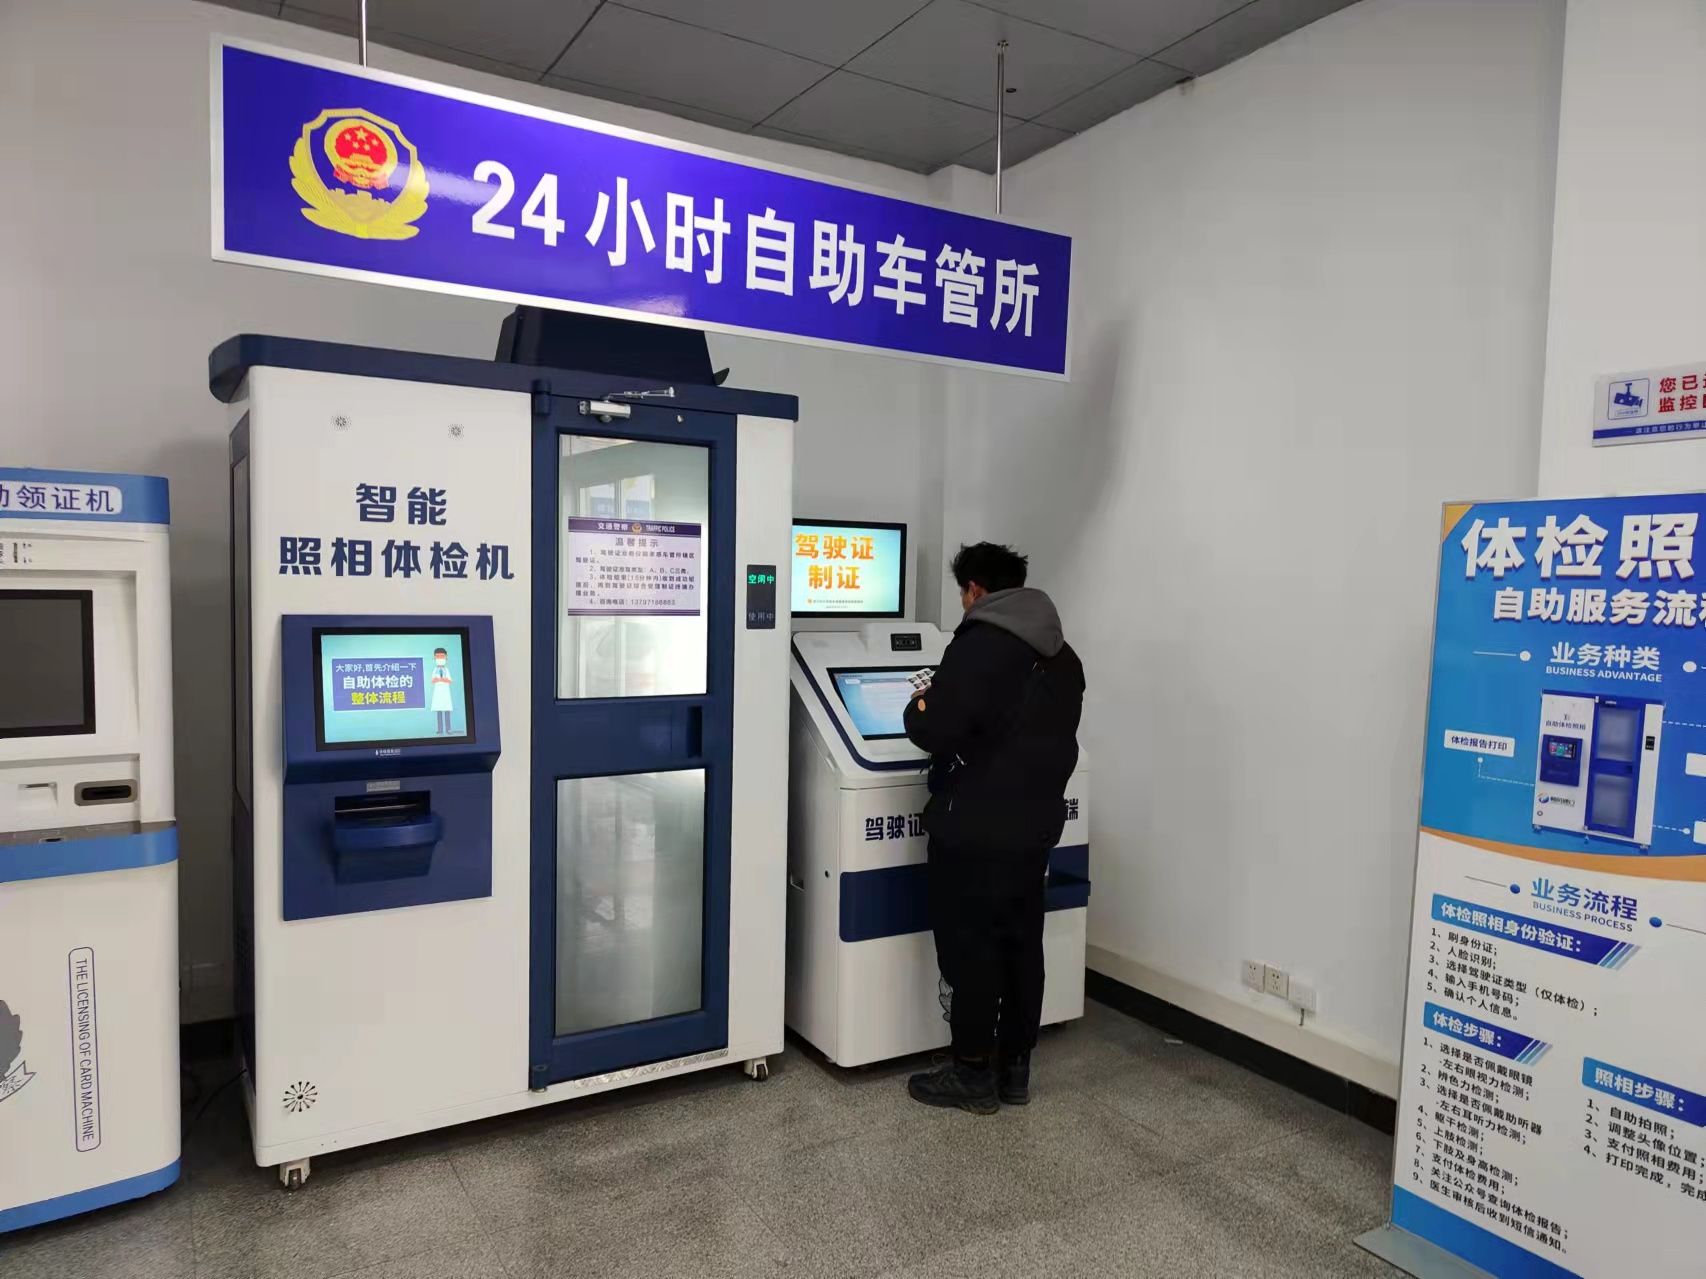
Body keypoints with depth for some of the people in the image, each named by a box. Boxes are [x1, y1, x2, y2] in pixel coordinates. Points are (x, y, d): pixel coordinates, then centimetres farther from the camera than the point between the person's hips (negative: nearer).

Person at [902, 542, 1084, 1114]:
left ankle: (973, 1075, 15)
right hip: (1035, 825, 8)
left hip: (975, 829, -8)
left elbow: (937, 731, -23)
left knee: (970, 949, 4)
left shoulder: (980, 643, -17)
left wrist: (919, 707, -3)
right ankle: (1015, 1069, 25)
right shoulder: (1062, 655, 11)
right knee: (1022, 944, 15)